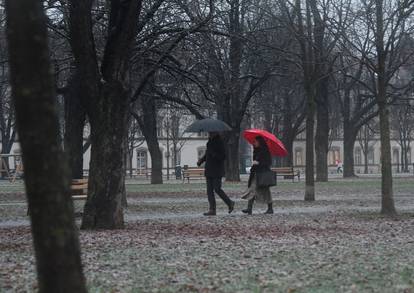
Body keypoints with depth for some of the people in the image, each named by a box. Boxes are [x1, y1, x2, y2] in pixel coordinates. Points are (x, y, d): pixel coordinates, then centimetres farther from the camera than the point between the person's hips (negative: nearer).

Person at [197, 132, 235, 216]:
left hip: (217, 170, -8)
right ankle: (212, 210, 6)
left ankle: (230, 203, 13)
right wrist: (201, 160, 6)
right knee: (209, 190, 4)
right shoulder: (210, 141, 12)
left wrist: (213, 154, -28)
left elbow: (223, 156, -16)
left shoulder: (219, 142, -13)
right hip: (209, 170, 8)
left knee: (217, 189, -7)